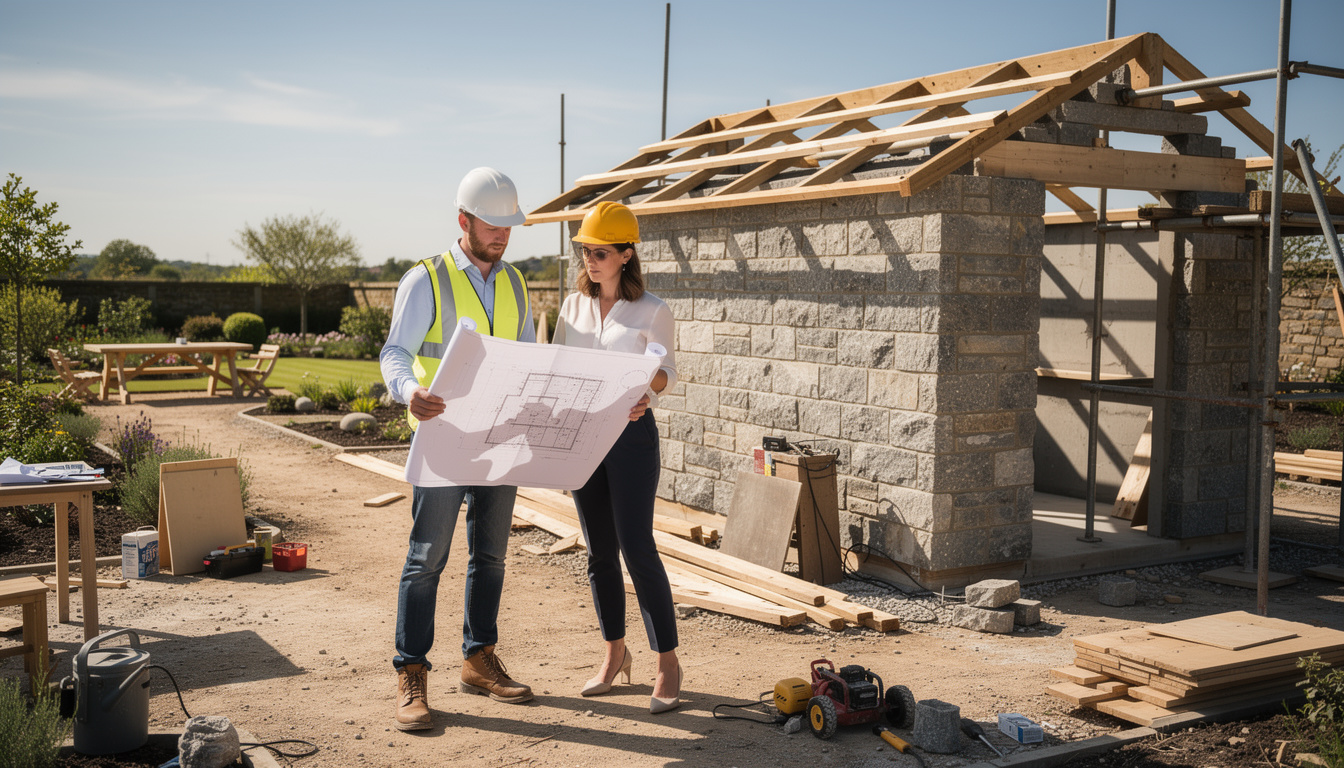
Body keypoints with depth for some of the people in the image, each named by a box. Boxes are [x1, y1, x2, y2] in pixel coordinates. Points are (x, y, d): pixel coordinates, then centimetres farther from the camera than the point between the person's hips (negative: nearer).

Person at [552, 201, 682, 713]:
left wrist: (649, 390, -22)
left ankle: (668, 663, 3)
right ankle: (614, 653, 24)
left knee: (637, 547, -8)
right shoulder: (574, 305, 9)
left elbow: (667, 372, 0)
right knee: (599, 552, 10)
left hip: (631, 433, -5)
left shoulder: (651, 311, -4)